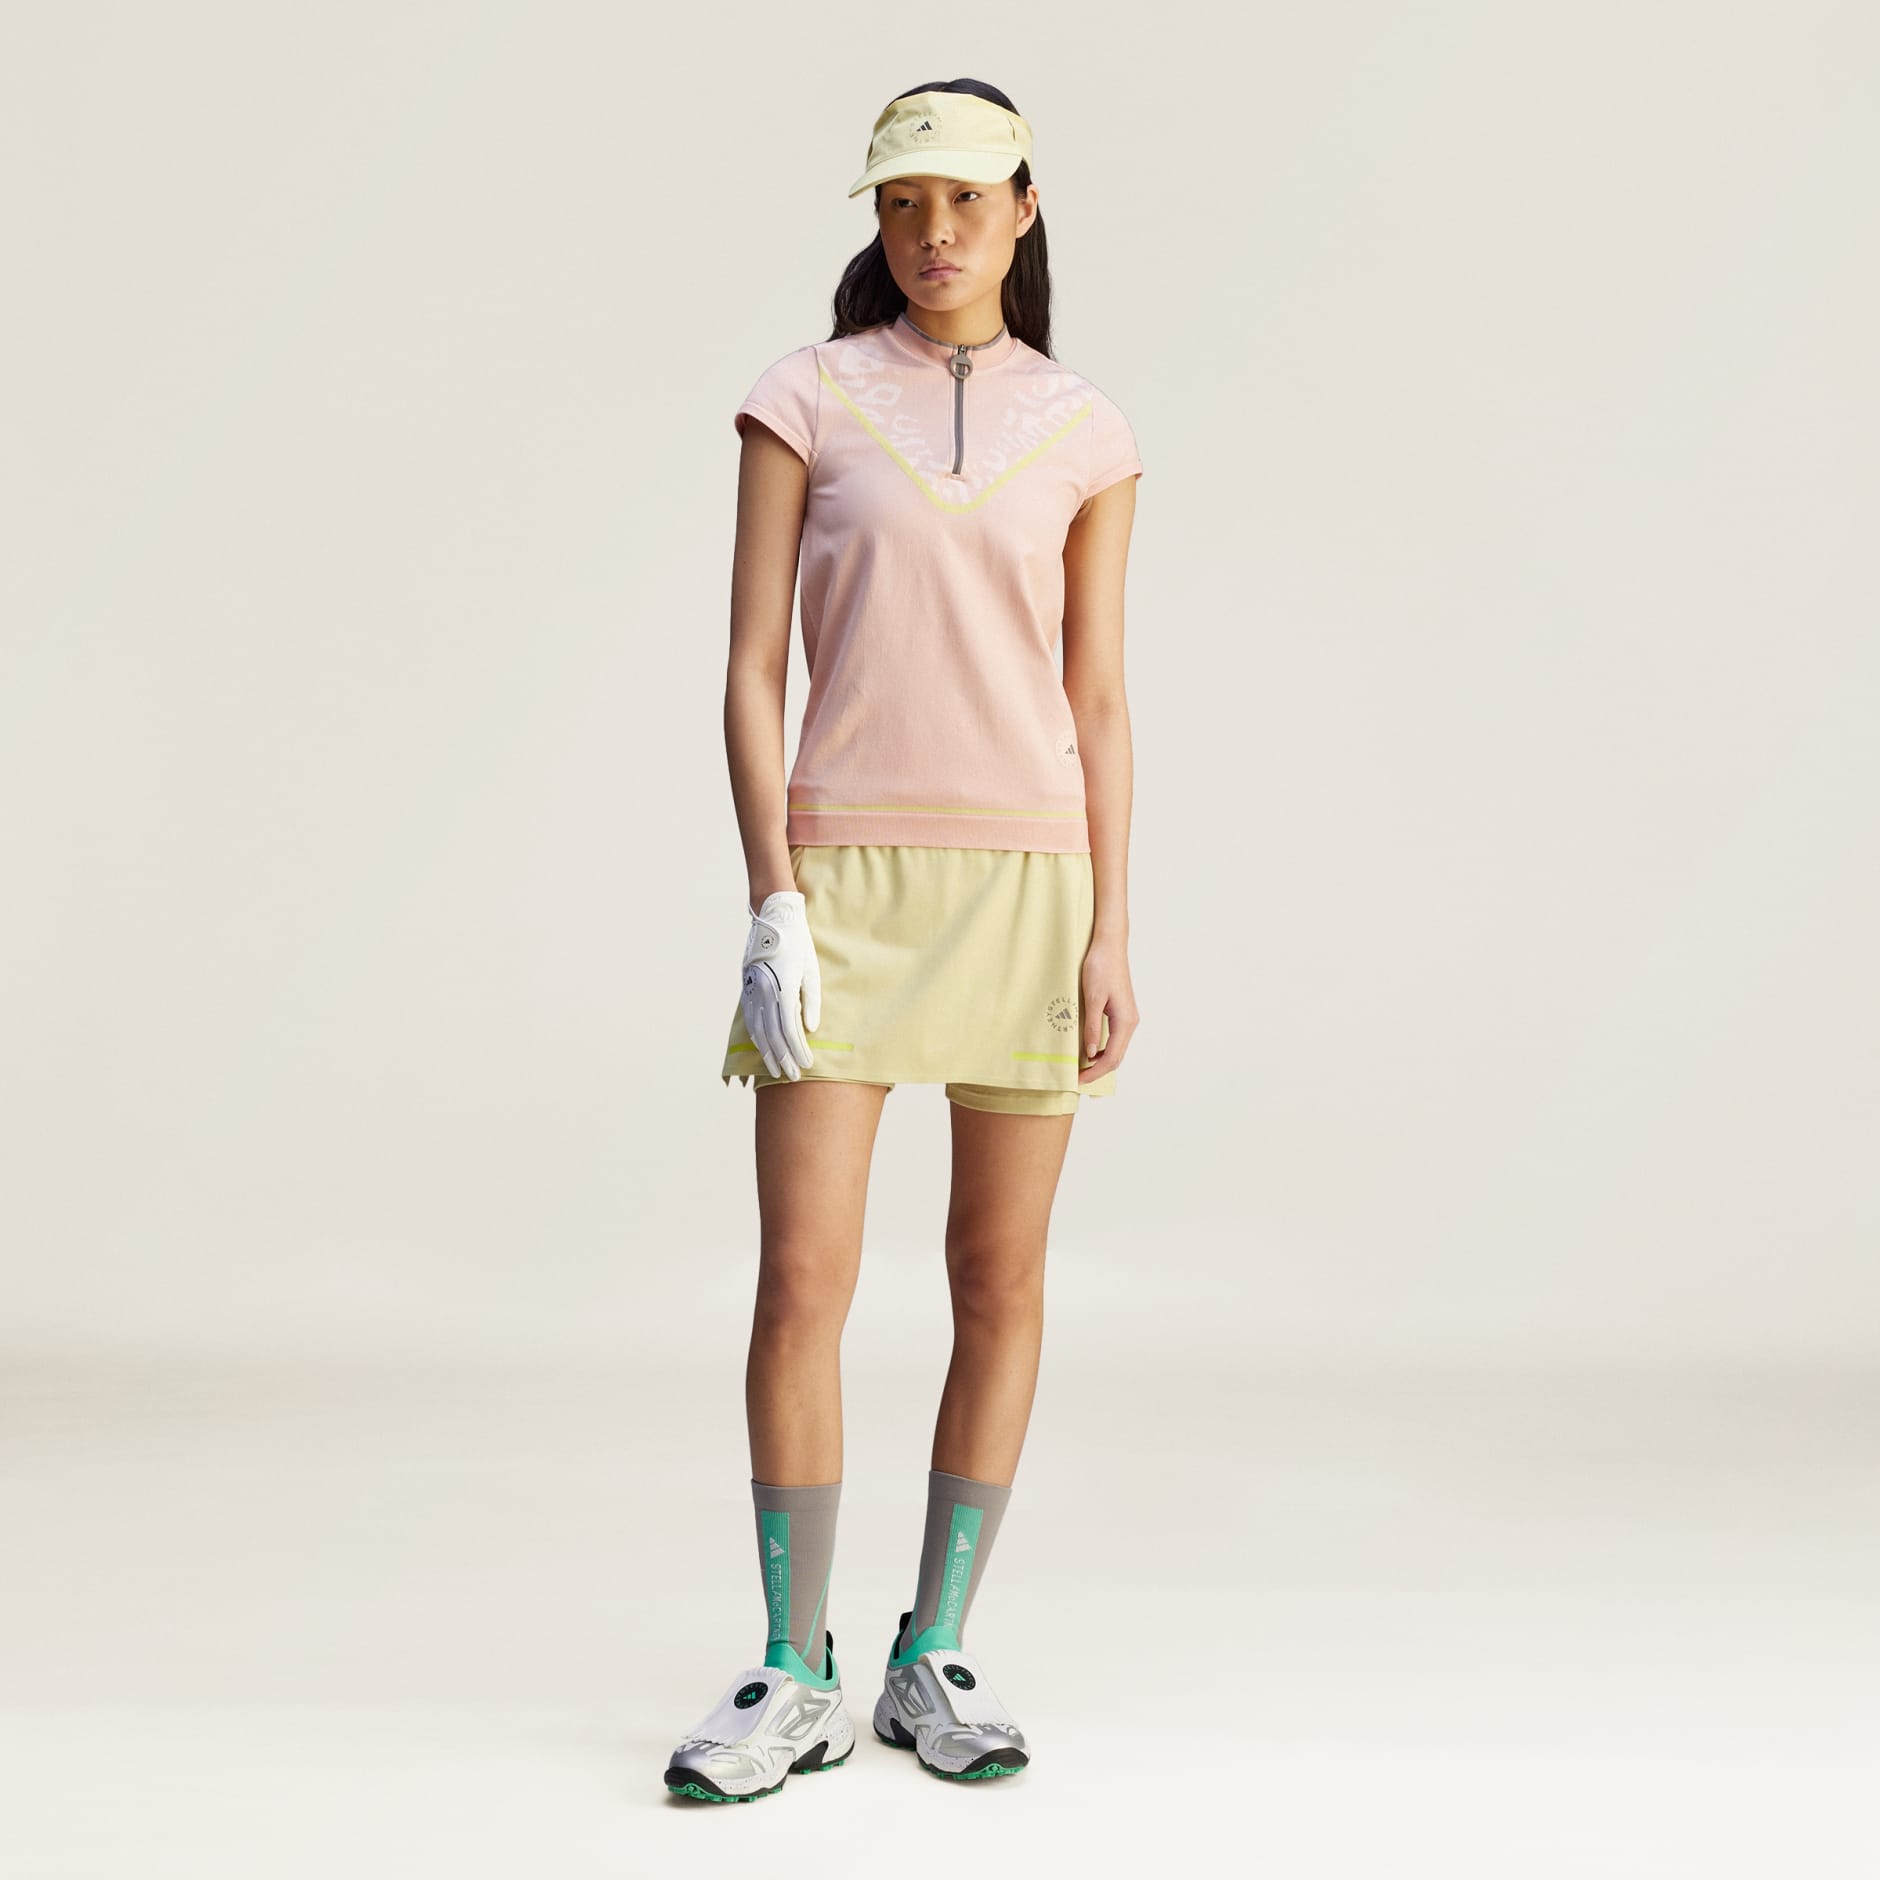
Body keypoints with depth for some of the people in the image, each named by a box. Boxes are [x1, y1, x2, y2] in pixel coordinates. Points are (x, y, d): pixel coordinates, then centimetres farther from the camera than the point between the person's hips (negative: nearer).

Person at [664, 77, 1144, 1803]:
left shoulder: (1084, 437, 8)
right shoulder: (803, 403, 4)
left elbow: (1098, 700, 6)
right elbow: (750, 673, -1)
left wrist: (1110, 932, -3)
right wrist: (773, 906, -11)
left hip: (1028, 881, 2)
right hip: (847, 881, -1)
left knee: (1003, 1285, 4)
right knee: (803, 1286, -8)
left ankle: (934, 1661, 17)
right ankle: (797, 1677, 6)